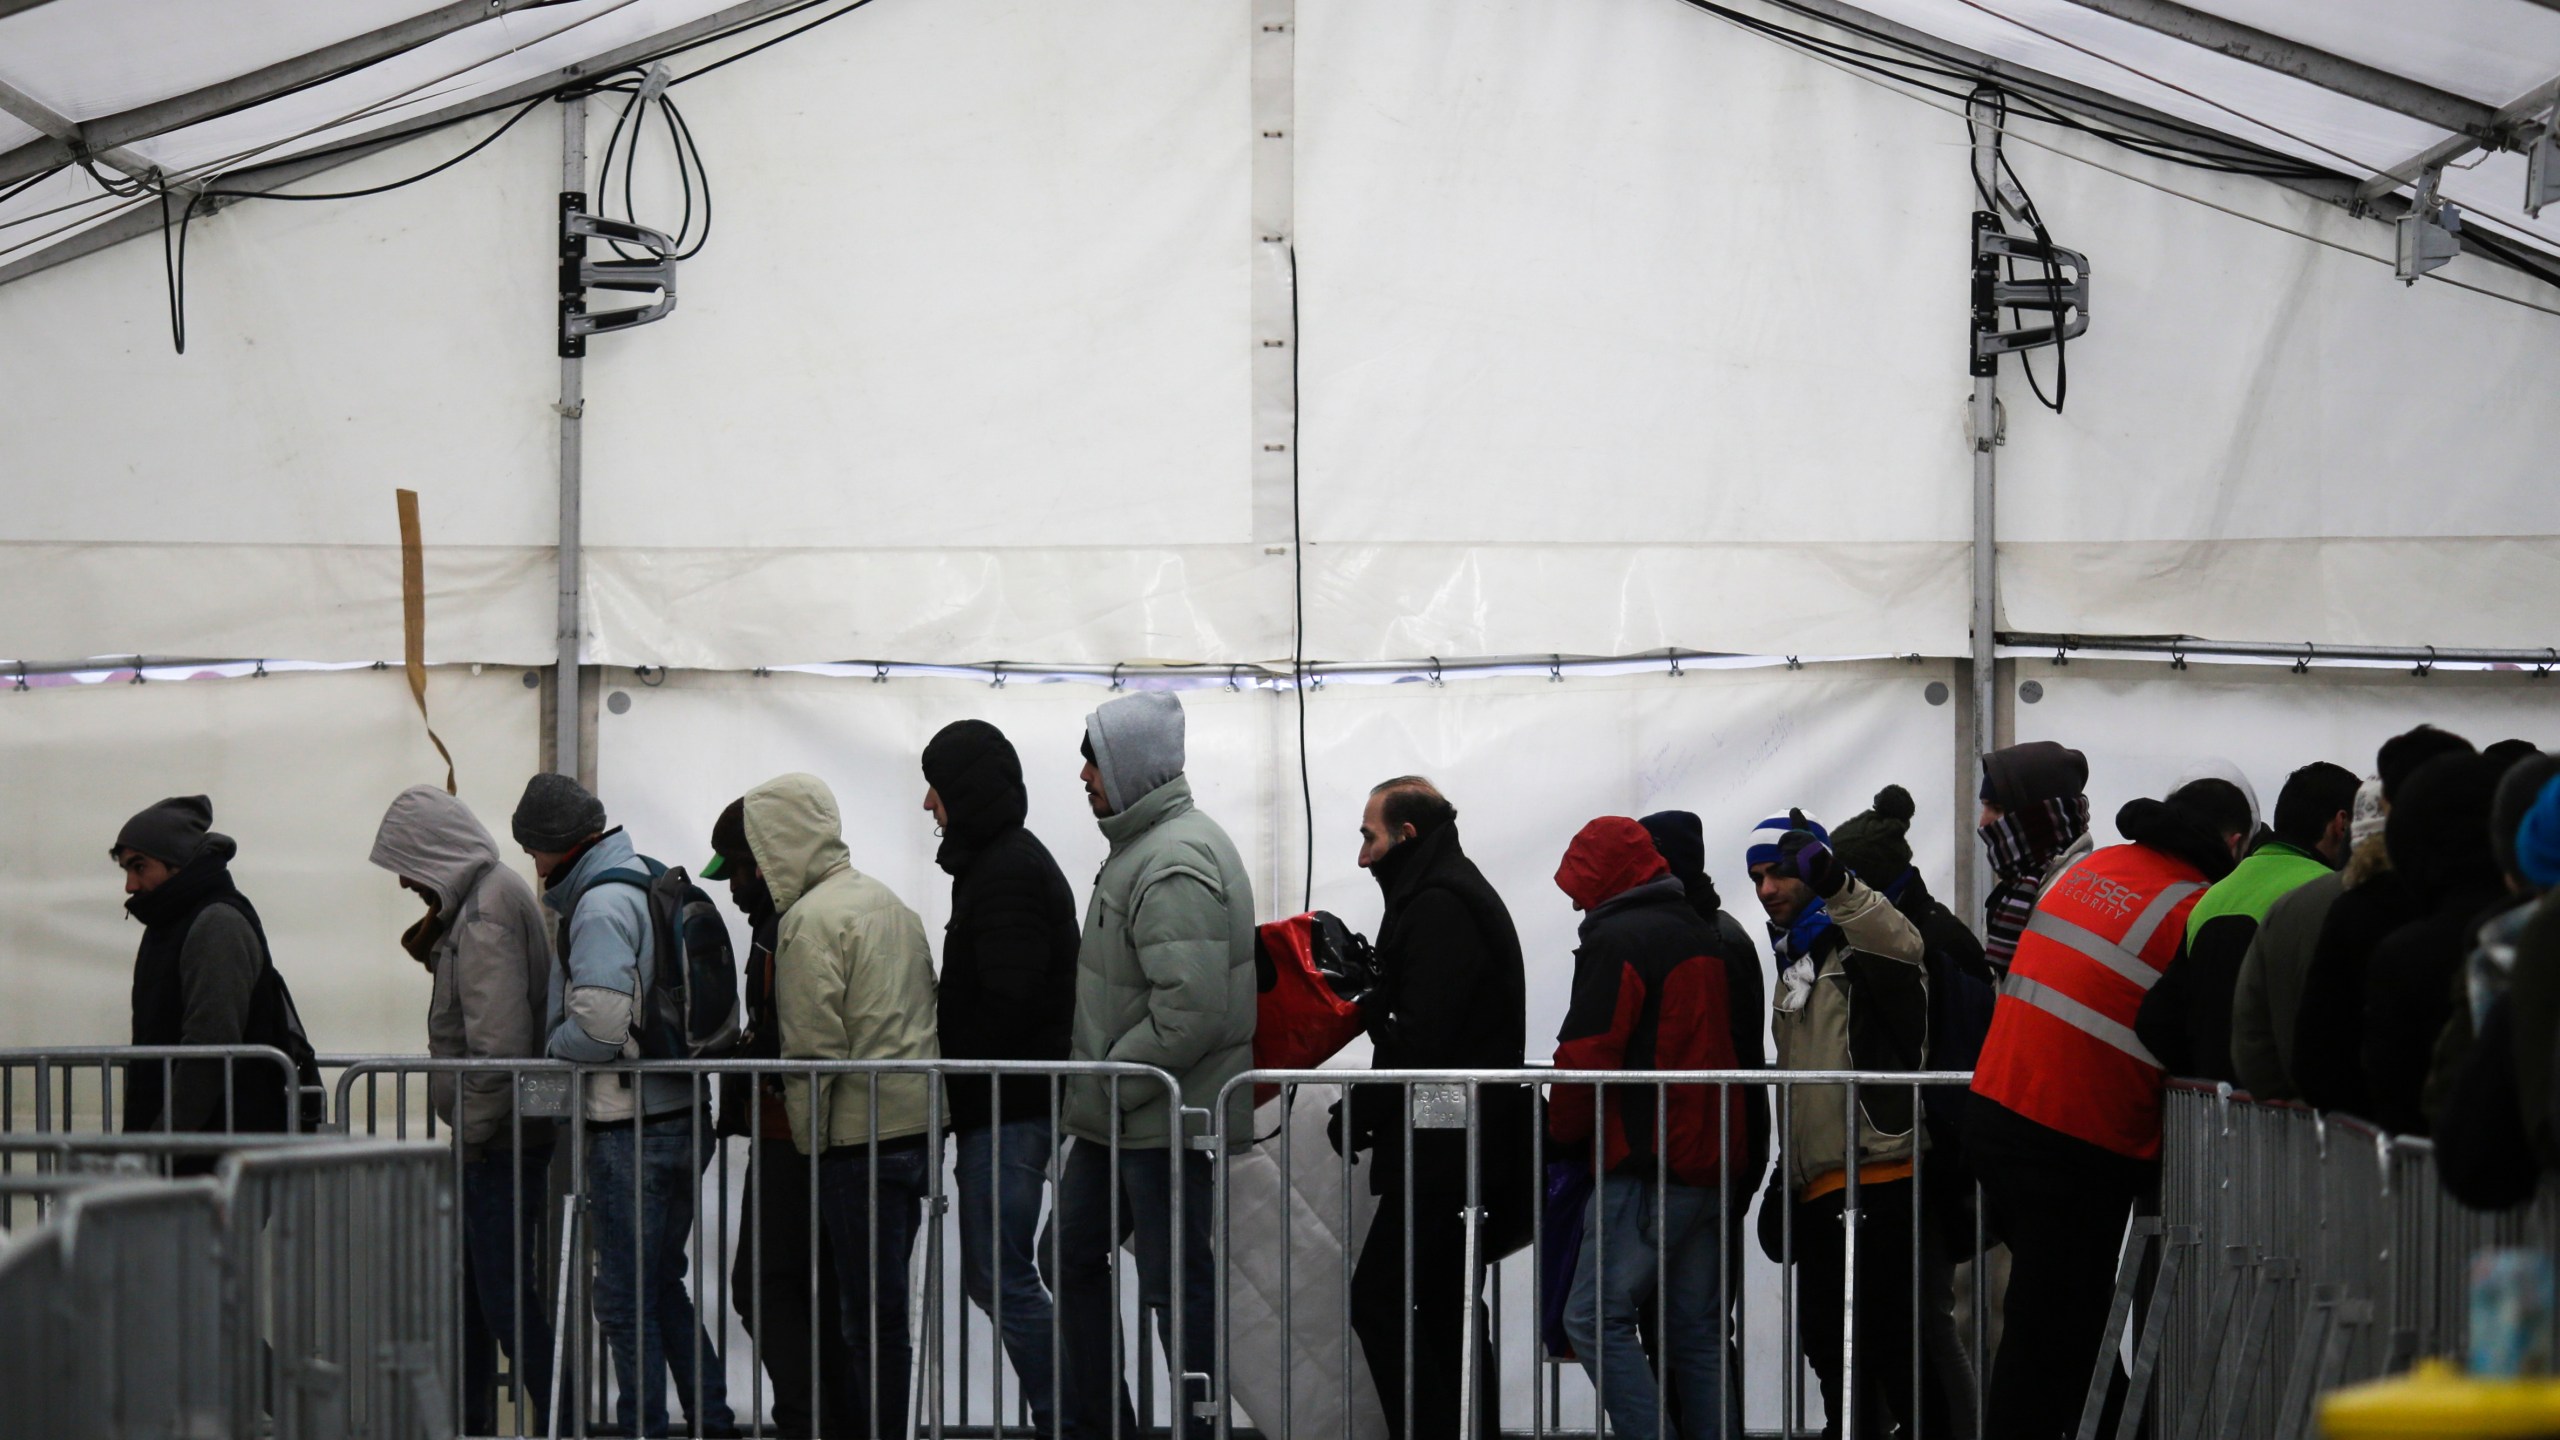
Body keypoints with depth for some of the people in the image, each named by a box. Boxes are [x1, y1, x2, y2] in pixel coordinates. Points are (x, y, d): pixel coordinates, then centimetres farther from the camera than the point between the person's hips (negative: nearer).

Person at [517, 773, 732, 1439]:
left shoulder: (601, 904, -15)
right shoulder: (646, 882, 14)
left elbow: (600, 1023, -23)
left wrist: (550, 1046, -4)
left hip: (632, 1131, -9)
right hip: (682, 1113, 9)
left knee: (626, 1301, -1)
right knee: (664, 1290, 18)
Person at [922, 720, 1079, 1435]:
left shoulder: (1005, 872, -14)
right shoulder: (1014, 860, 19)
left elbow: (1006, 1001, -21)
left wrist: (955, 1083, -12)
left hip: (1005, 1109, -11)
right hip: (1010, 1103, 11)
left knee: (1004, 1276, -8)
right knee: (986, 1274, 13)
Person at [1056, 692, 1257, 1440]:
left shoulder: (1175, 865, -22)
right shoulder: (1143, 845, 13)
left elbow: (1190, 1009, -29)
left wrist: (1108, 1086, -20)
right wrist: (1093, 1085, 15)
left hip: (1162, 1121, -11)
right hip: (1116, 1116, 11)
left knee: (1177, 1284, -2)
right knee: (1074, 1257, 19)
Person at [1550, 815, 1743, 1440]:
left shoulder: (1615, 939, -9)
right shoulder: (1701, 935, 19)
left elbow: (1586, 1058, -14)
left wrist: (1563, 1134, 3)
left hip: (1645, 1167, -9)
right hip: (1712, 1163, 9)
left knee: (1595, 1318, -8)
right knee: (1697, 1330, 10)